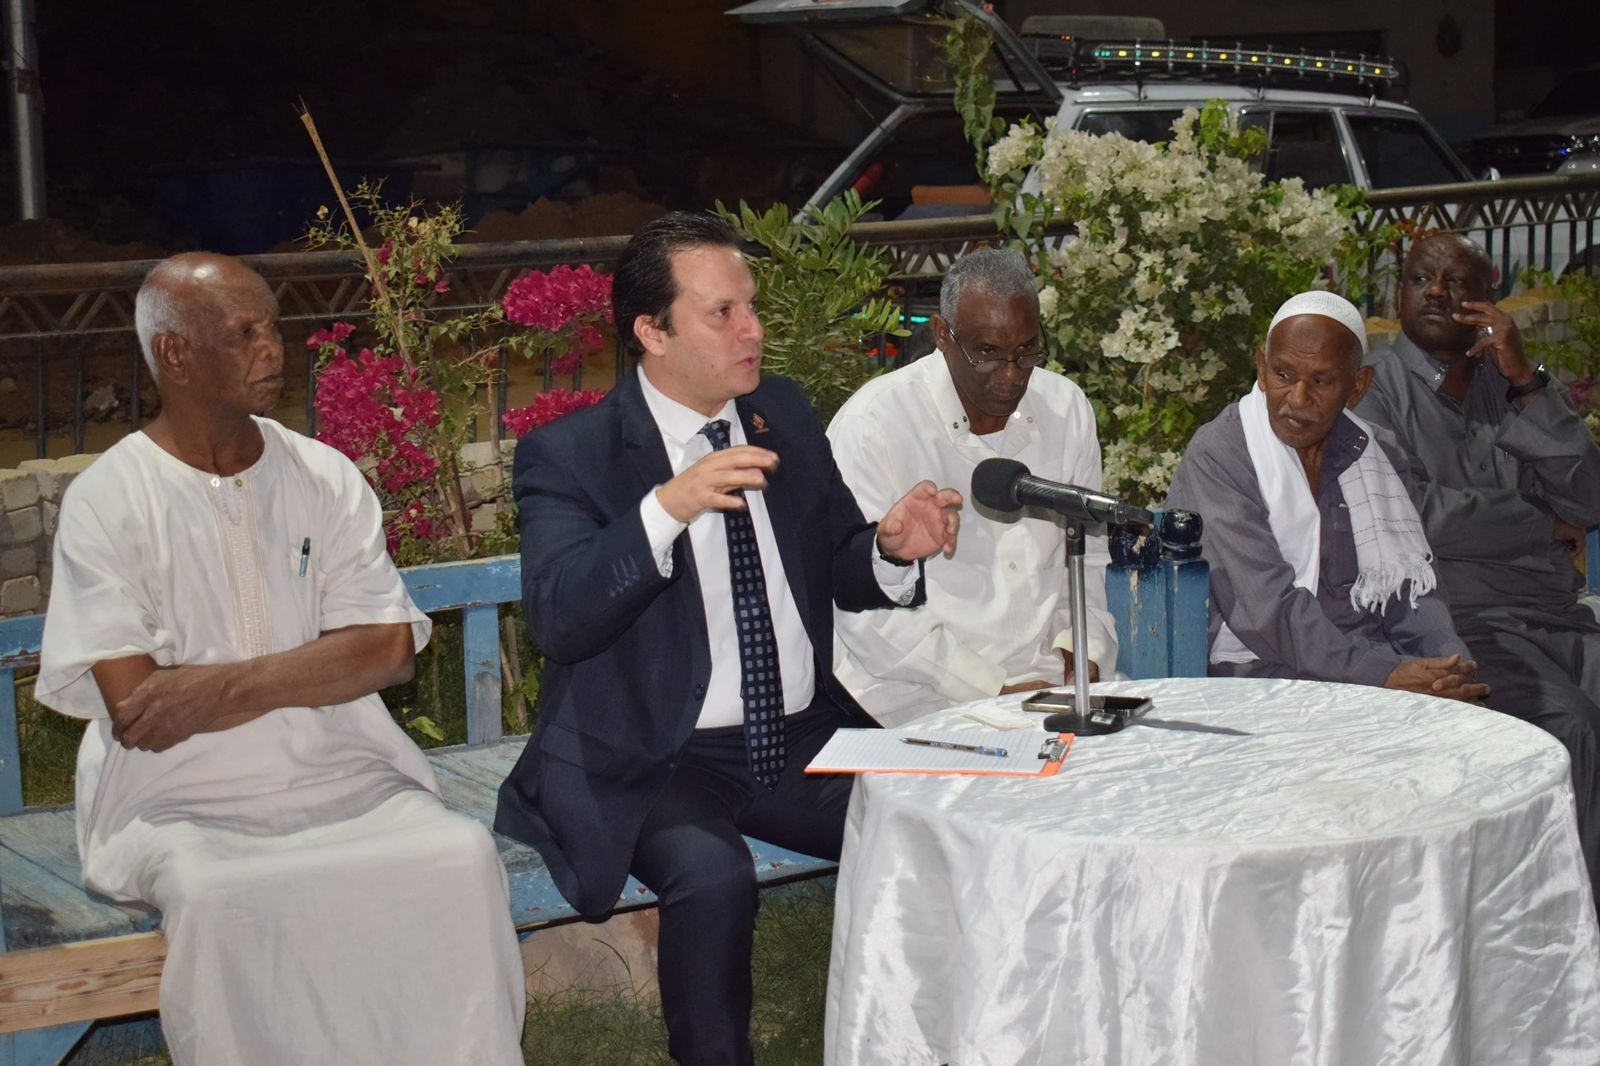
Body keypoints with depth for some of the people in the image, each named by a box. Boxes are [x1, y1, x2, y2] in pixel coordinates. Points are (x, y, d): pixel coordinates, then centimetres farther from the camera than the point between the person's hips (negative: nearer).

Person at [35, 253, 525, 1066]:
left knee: (461, 855, -25)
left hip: (343, 776, 3)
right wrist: (313, 670, -6)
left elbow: (390, 652, -1)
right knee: (217, 897, -34)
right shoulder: (107, 502, -1)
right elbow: (134, 711, -9)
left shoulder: (324, 479, 9)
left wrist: (228, 685, -13)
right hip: (185, 801, -2)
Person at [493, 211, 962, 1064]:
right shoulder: (568, 454, -6)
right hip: (652, 762, -5)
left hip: (804, 740, 5)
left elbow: (841, 577, 17)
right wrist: (667, 507, -33)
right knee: (713, 876, -33)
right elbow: (556, 618, -20)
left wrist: (891, 551, -7)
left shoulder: (786, 414, 11)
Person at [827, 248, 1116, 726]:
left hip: (1046, 683, 6)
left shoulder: (1067, 409, 10)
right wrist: (996, 692, -14)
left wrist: (1081, 658, 1)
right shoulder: (871, 426, -8)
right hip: (917, 700, -6)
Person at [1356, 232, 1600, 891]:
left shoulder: (1513, 383, 18)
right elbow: (1416, 518, -10)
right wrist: (1542, 523, 3)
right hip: (1459, 616, -4)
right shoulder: (1378, 387, 5)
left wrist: (1527, 383, -3)